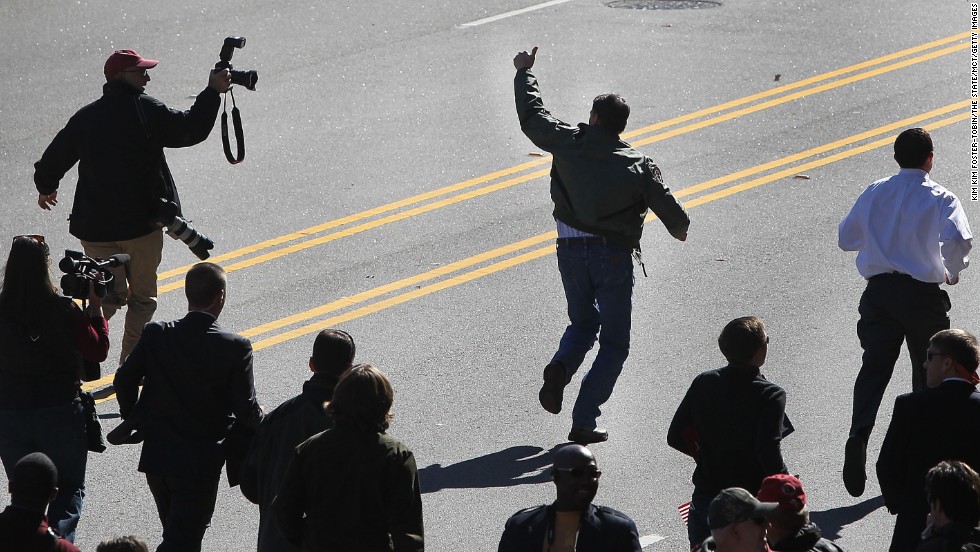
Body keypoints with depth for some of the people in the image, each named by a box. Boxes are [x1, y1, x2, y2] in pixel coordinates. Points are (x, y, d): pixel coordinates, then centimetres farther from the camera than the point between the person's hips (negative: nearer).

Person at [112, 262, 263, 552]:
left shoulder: (155, 334, -7)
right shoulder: (235, 347, -16)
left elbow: (124, 381, -2)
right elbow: (245, 409, -14)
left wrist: (132, 418, 16)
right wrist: (263, 424, 9)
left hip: (156, 455, 4)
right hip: (201, 463, -4)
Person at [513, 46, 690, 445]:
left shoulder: (567, 143, -4)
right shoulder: (638, 165, -6)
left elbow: (531, 115, 12)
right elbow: (667, 207, 2)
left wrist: (524, 73, 28)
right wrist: (680, 229, 26)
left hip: (571, 249, 3)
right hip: (614, 255, -3)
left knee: (582, 324, 26)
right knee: (614, 342, 8)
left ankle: (560, 367, -7)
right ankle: (584, 422, -1)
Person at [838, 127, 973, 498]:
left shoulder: (874, 193, 4)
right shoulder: (941, 199, -7)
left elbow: (846, 238, 12)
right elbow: (959, 240, -23)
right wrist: (952, 271, -4)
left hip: (879, 290, 2)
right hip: (923, 295, -2)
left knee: (874, 368, 1)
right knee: (929, 371, 14)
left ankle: (859, 433, -23)